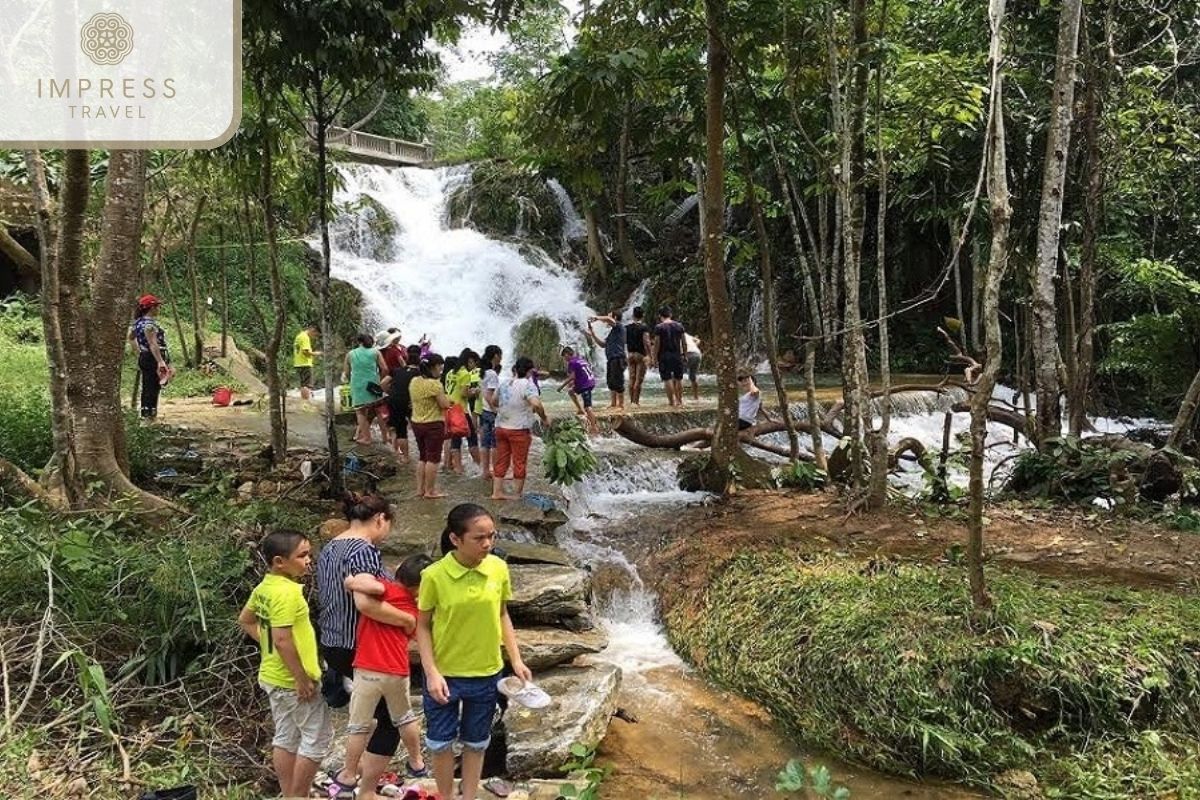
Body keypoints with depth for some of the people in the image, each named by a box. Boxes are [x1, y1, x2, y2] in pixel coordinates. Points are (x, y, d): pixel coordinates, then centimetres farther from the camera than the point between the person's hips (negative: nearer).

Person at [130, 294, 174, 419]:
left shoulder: (138, 322, 11)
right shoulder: (150, 324, -19)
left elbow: (131, 337, 26)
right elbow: (153, 344, -26)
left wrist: (138, 350, 27)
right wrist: (160, 362, -31)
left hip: (143, 357, 10)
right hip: (153, 359, -10)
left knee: (146, 388, 17)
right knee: (153, 388, -6)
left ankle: (145, 413, 24)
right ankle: (149, 414, -5)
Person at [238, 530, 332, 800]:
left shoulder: (264, 587, 5)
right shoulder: (287, 592, -25)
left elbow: (245, 620, 19)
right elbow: (283, 639, -29)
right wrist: (302, 679, -22)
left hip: (273, 676, 9)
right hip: (292, 680, -9)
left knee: (286, 737, 17)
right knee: (318, 737, 3)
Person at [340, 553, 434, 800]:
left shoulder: (384, 588, -11)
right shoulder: (414, 611, 5)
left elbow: (371, 585, -33)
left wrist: (351, 582, -13)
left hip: (368, 670, -4)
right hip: (398, 672, 4)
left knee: (358, 726, 11)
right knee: (405, 718, 27)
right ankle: (416, 763, 42)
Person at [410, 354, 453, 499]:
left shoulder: (414, 382, 5)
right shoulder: (434, 384, -20)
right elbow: (445, 404, -19)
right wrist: (443, 394, -1)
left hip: (416, 423, 8)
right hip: (433, 424, -8)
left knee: (422, 457, 18)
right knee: (433, 458, 2)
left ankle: (420, 489, 22)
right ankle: (430, 491, 7)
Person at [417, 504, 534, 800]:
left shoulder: (499, 569, -10)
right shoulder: (434, 575, -19)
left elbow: (502, 616, 3)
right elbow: (423, 626, -9)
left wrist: (516, 660, 0)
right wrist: (431, 672, -15)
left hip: (486, 674, 2)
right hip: (444, 674, -2)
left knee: (476, 743, 19)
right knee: (440, 743, 14)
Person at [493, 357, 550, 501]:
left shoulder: (504, 384, 6)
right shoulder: (527, 385, -15)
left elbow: (494, 401, 21)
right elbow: (536, 403, -30)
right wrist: (544, 418, -18)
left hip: (501, 427, 6)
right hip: (519, 429, -6)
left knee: (501, 460, 13)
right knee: (520, 462, 6)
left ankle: (497, 491, 17)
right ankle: (517, 494, 12)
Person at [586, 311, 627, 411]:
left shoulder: (619, 327, -3)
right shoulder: (612, 332, 24)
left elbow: (608, 319, -23)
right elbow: (603, 344, 23)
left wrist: (596, 318, -12)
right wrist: (593, 335, 15)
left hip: (618, 358, -10)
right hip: (611, 359, 10)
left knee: (618, 382, -8)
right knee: (611, 382, 13)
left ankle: (621, 405, -5)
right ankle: (613, 403, 20)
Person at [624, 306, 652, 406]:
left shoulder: (627, 327, 5)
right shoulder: (644, 328, -10)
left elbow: (624, 341, 6)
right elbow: (646, 343, -16)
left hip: (630, 354, 5)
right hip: (640, 355, -5)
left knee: (631, 379, 11)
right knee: (639, 379, -2)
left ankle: (631, 400, 14)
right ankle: (636, 401, -4)